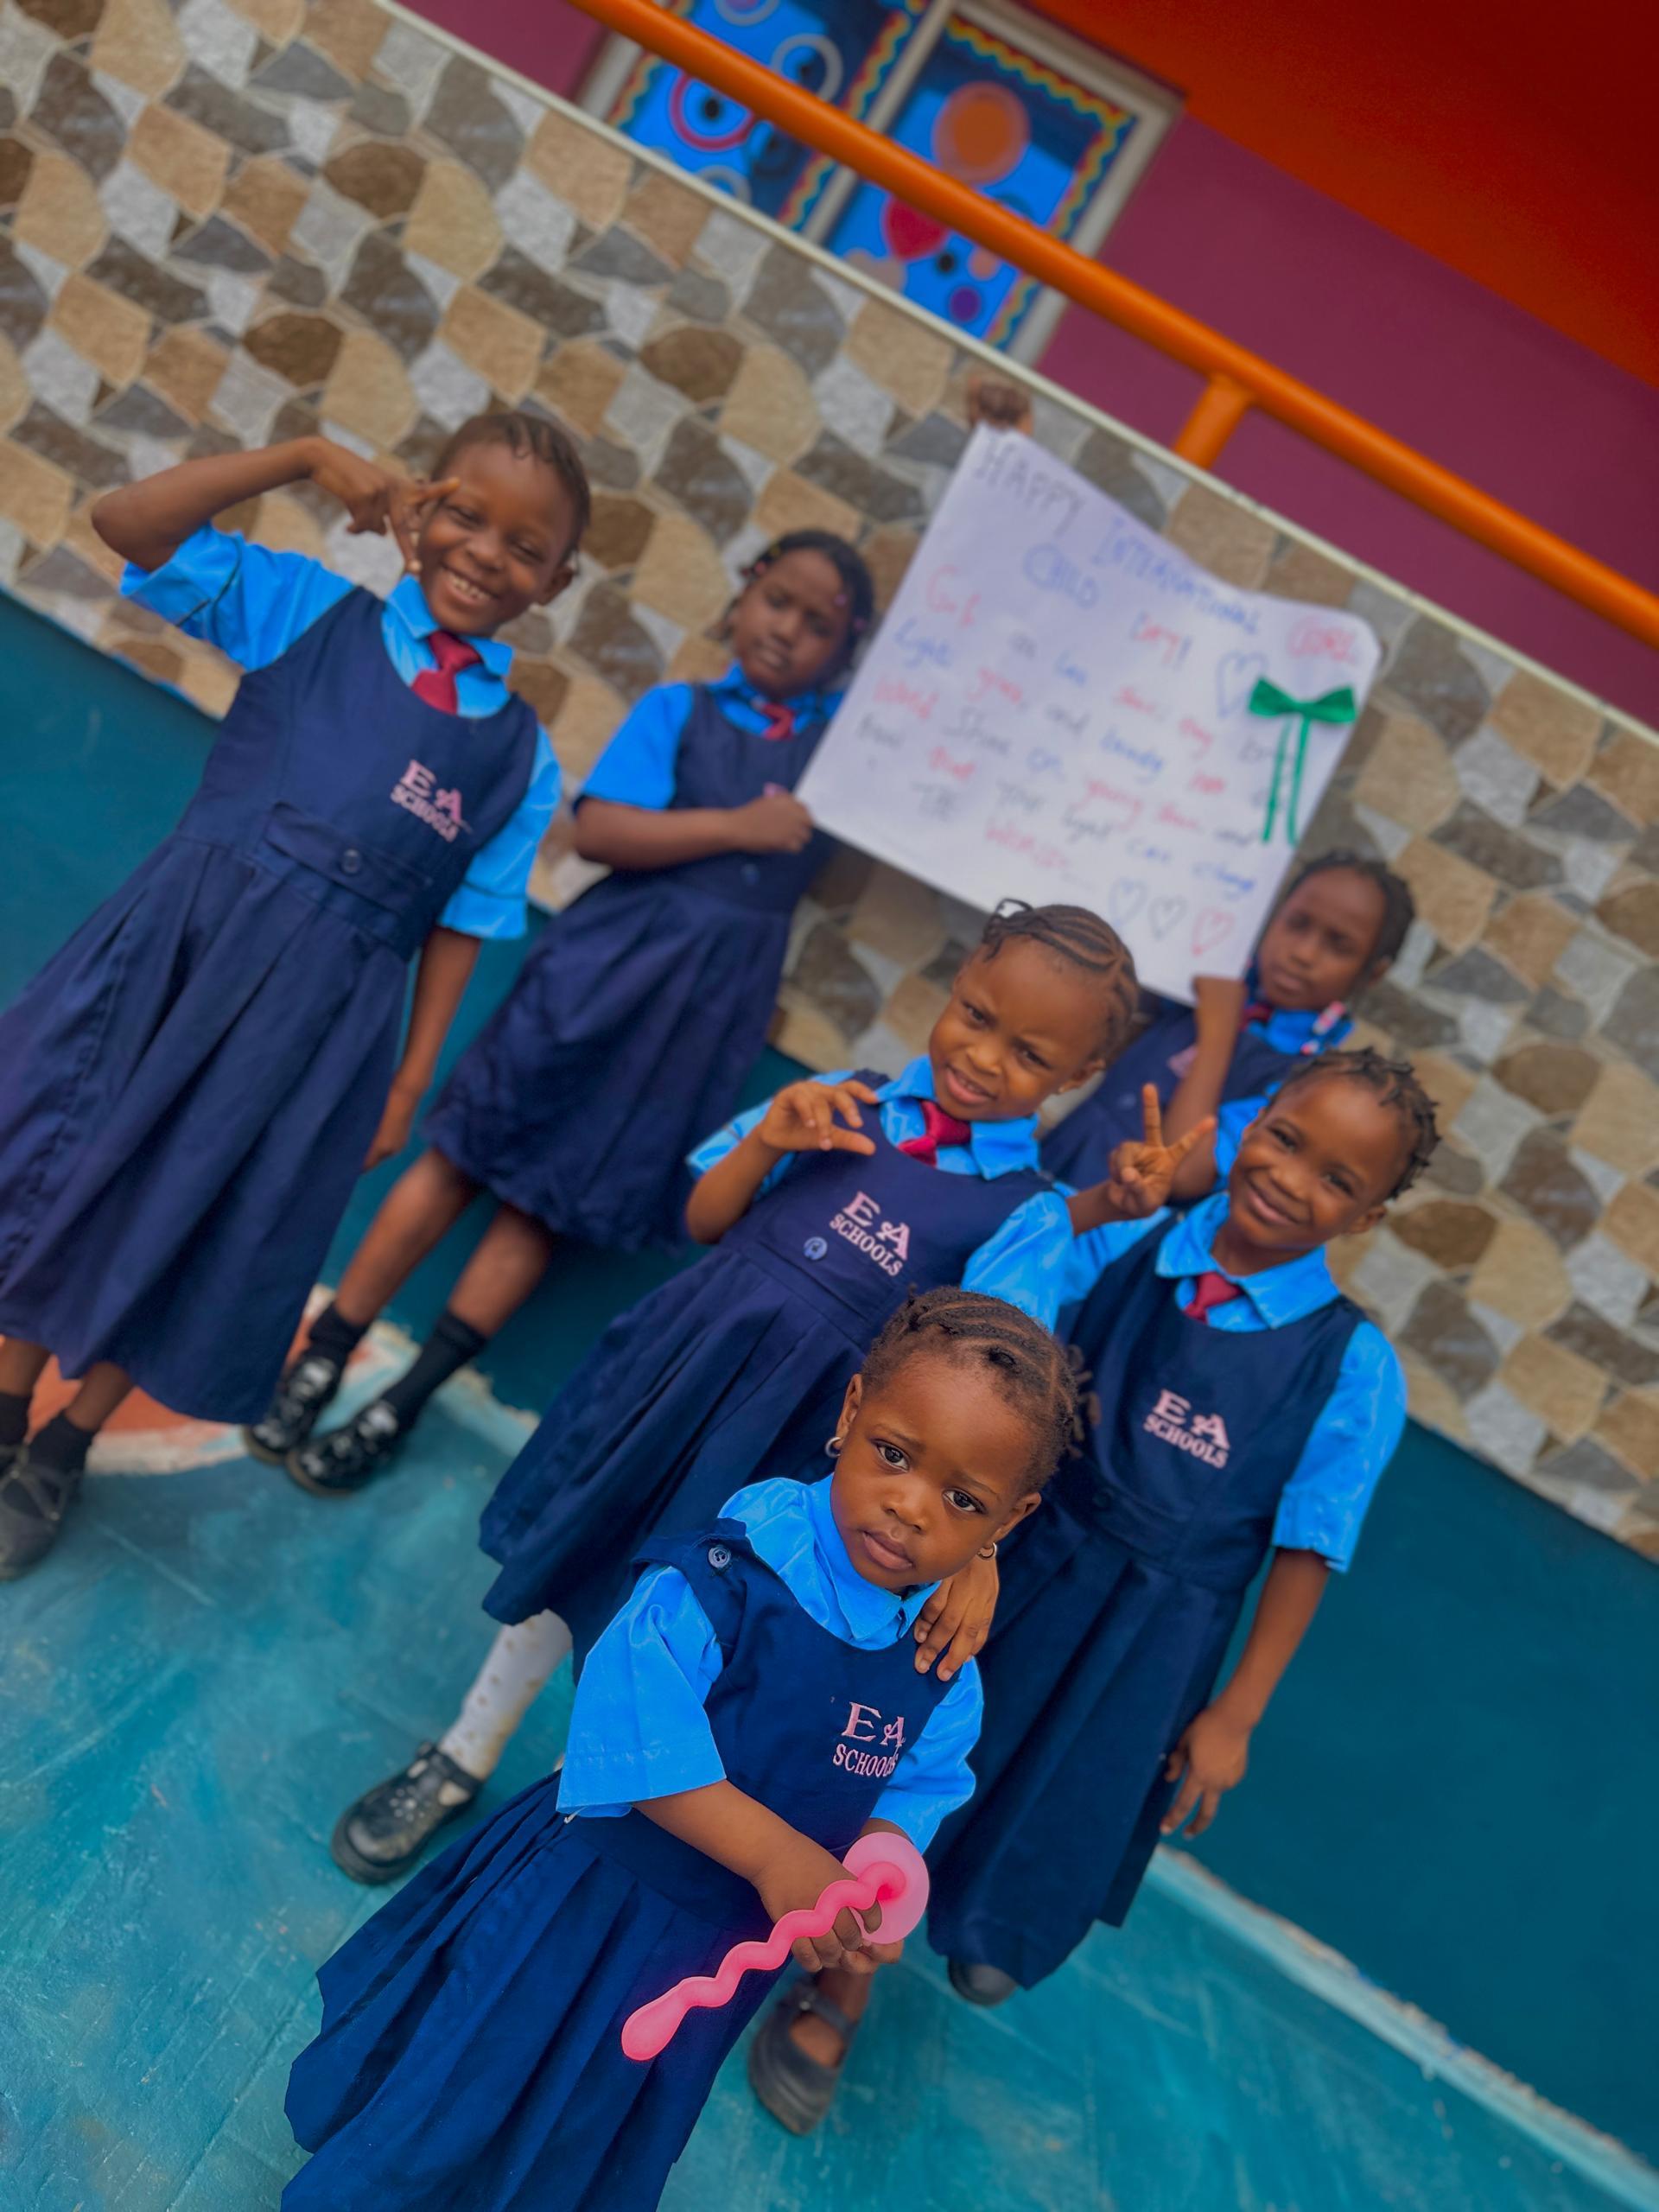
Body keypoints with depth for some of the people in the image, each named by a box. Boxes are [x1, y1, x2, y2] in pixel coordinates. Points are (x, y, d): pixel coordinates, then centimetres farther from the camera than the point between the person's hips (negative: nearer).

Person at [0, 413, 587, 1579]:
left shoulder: (521, 758, 2)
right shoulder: (309, 608, 1)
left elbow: (462, 923, 4)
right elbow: (125, 520, -6)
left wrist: (410, 1079, 3)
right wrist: (308, 458, -9)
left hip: (318, 1013, 0)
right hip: (175, 941, 0)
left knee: (189, 1229, 11)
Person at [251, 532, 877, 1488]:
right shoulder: (679, 709, 2)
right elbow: (600, 828, -9)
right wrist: (736, 826, -16)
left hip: (717, 998, 2)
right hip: (608, 956, -1)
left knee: (553, 1198, 7)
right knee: (462, 1157, 1)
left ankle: (402, 1407, 17)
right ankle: (320, 1362, 15)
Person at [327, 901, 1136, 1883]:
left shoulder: (1029, 1216, -12)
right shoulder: (840, 1101, -3)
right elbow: (704, 1221, 2)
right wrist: (765, 1140, -17)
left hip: (776, 1433, -3)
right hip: (682, 1360, 3)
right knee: (565, 1563, 17)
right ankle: (461, 1761, 41)